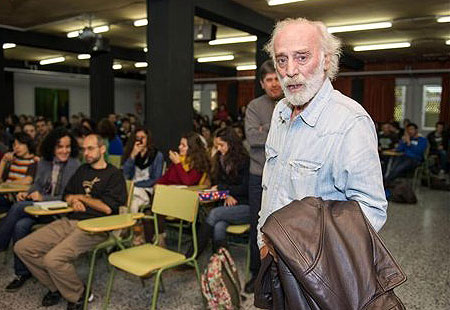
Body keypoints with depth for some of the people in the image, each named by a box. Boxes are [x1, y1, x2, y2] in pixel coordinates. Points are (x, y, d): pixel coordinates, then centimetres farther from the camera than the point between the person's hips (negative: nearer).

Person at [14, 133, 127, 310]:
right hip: (70, 221, 8)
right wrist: (73, 201, 3)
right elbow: (67, 194, 28)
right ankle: (56, 287, 12)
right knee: (22, 248, -3)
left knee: (53, 259, -28)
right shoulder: (82, 170, 21)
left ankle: (78, 295, -1)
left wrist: (81, 197, -1)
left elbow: (107, 208, -13)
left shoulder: (114, 174, -2)